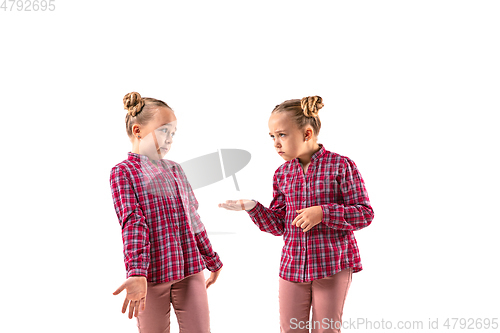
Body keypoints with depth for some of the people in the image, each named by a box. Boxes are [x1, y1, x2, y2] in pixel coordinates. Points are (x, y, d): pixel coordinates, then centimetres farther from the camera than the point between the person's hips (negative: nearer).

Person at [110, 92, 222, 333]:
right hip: (152, 276, -4)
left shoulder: (176, 171, 14)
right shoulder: (124, 172, -3)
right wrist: (136, 275, -26)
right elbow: (133, 224, -16)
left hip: (191, 271, 5)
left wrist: (211, 260, 25)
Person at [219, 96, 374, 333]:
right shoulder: (282, 174, 5)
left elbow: (365, 214, -11)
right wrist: (252, 208, -11)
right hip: (292, 266, 4)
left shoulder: (341, 166, -10)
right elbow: (278, 225, 6)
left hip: (333, 265, -4)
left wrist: (322, 213, -22)